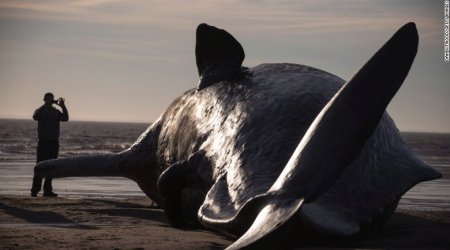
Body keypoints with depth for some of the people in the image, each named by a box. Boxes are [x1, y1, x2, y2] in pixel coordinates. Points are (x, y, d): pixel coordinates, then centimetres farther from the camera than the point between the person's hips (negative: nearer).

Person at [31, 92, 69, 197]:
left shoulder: (56, 112, 12)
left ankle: (47, 190, 10)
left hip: (54, 143, 5)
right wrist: (46, 105, -25)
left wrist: (63, 106, -16)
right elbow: (35, 116, -22)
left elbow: (65, 118, -4)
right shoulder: (40, 111, 1)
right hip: (43, 142, -5)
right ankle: (35, 190, -8)